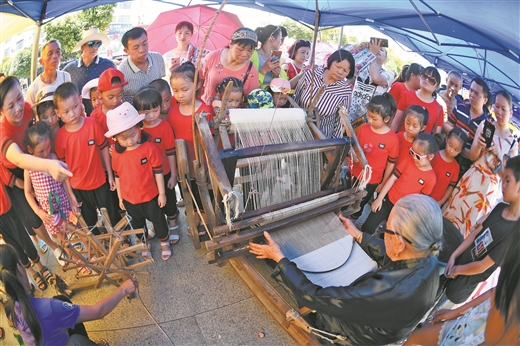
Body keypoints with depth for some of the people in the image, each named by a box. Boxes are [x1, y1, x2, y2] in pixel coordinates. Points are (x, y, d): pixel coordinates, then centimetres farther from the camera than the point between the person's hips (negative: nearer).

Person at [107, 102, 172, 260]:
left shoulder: (149, 148, -22)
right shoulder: (116, 153, -11)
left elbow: (158, 171, -14)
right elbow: (117, 176, 1)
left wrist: (162, 193, -8)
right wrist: (120, 197, 8)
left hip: (150, 195, -3)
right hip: (129, 198, 3)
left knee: (158, 220, 17)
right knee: (138, 223, 24)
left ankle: (165, 242, 43)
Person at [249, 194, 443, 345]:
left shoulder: (388, 289, -45)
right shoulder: (426, 260, -21)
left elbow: (317, 298, -37)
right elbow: (388, 257, 3)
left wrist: (279, 259, -28)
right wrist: (358, 235, 12)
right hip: (376, 324, 6)